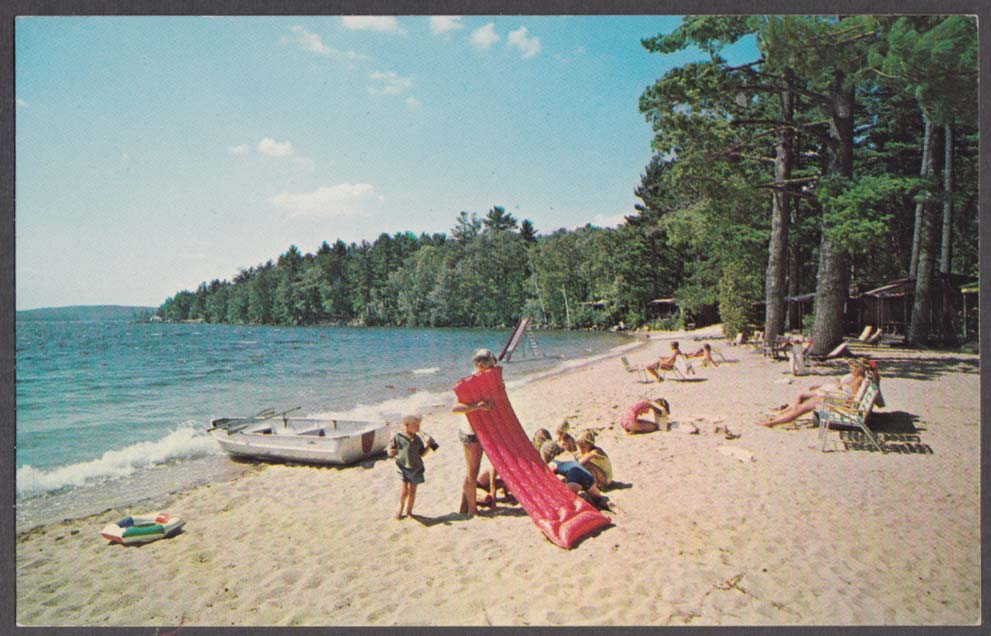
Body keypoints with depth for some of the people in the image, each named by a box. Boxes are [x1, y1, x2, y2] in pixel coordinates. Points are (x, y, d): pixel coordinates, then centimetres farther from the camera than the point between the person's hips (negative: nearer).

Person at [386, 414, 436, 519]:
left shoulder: (418, 439, 6)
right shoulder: (398, 437, -7)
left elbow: (422, 454, 10)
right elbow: (390, 452, -2)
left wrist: (428, 445, -3)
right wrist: (400, 451, -11)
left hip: (416, 468, 4)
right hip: (403, 466, -4)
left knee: (412, 490, 10)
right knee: (405, 490, -10)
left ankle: (408, 511, 27)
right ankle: (400, 508, 18)